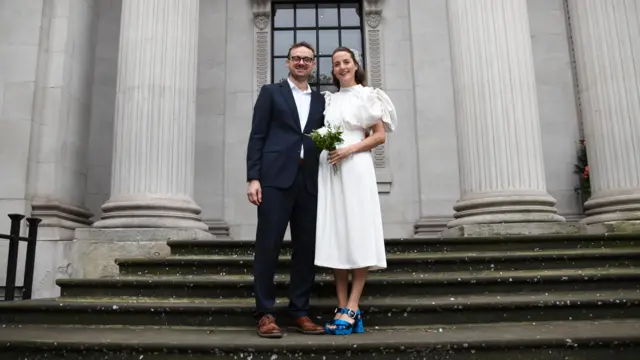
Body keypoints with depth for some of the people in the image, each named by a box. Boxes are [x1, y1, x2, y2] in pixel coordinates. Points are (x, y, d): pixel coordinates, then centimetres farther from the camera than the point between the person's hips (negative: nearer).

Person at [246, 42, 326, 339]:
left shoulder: (320, 101, 20)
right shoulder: (271, 92, 11)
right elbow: (257, 137, 3)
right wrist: (253, 177, -8)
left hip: (309, 181, 4)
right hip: (275, 178, -3)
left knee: (306, 247, 4)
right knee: (268, 245, -4)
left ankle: (300, 312, 13)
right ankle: (265, 313, 4)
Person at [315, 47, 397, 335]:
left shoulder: (367, 95, 7)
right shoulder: (329, 100, 20)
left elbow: (380, 135, 0)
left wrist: (349, 150, -12)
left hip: (355, 168, -4)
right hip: (329, 169, 5)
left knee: (358, 234, -8)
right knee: (334, 236, -1)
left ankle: (351, 309, -5)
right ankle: (344, 308, 3)